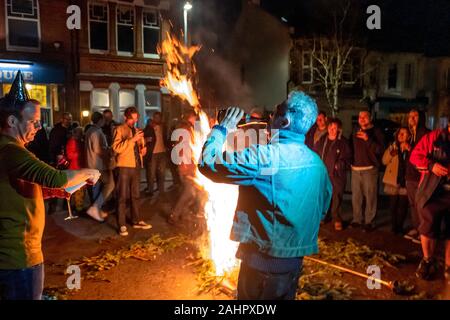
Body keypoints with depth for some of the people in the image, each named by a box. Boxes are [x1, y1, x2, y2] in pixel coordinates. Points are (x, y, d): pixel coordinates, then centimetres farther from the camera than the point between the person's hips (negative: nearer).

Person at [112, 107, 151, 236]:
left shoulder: (137, 131, 17)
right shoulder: (119, 129, -2)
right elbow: (116, 147, -16)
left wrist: (143, 149, 4)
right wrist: (132, 139, -23)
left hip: (136, 166, 7)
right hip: (124, 166, -6)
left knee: (135, 195, 14)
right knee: (123, 196, -4)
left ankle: (136, 220, 24)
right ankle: (122, 225, -1)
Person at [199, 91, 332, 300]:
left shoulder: (265, 155, -24)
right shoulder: (317, 162, 0)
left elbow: (208, 163, -22)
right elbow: (323, 206, 13)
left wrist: (222, 129, -7)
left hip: (263, 260, -6)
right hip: (295, 259, 6)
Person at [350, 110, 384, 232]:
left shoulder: (376, 132, 0)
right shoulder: (356, 132, 17)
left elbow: (380, 150, -11)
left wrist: (368, 139, -21)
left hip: (369, 169, -4)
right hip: (355, 169, 5)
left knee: (370, 197, -6)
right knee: (356, 197, 5)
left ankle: (369, 222, 1)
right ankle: (357, 219, 15)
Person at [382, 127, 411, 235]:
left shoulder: (411, 148, 5)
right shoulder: (392, 147, 7)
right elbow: (384, 161, -1)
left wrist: (409, 150, -19)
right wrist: (391, 153, -18)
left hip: (405, 180, -1)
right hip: (393, 180, 1)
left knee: (403, 205, 0)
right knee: (393, 205, 3)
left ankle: (399, 226, 13)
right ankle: (394, 226, 16)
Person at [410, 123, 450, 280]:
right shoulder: (433, 137, -2)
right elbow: (415, 156, -1)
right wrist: (431, 165, -17)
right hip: (432, 191, -2)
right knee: (428, 227, 0)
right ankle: (428, 261, 24)